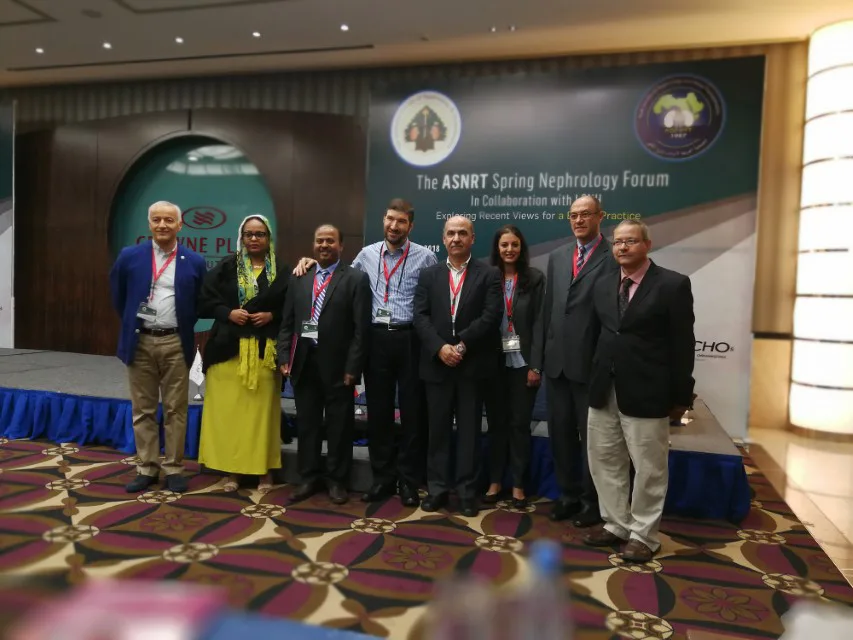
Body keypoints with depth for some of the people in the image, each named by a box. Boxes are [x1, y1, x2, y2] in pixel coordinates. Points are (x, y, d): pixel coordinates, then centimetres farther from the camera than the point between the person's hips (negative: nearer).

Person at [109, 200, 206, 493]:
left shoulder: (194, 262, -1)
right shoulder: (129, 257, 2)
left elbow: (200, 303, 10)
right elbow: (118, 297, 14)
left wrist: (185, 327, 8)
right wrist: (132, 325, 14)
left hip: (176, 344, -1)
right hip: (140, 342, 1)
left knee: (175, 409, 5)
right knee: (142, 410, 8)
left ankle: (173, 469, 16)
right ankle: (147, 468, 19)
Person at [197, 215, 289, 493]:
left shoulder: (282, 271, 4)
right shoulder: (226, 267, 5)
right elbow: (205, 302, 4)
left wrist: (272, 316, -11)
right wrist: (228, 313, -11)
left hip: (265, 351, -1)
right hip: (229, 348, 1)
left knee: (262, 409, 4)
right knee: (229, 409, 3)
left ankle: (265, 470, 15)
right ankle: (231, 470, 14)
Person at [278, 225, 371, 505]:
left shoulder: (356, 279, -2)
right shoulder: (299, 278, 11)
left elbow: (361, 328, -8)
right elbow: (287, 322, 11)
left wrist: (353, 367, -13)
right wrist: (284, 357, 1)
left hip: (337, 365, -4)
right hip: (304, 362, 4)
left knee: (339, 426, 7)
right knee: (306, 424, 12)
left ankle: (337, 480, 21)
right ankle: (308, 478, 25)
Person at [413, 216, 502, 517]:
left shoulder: (489, 274, 3)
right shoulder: (428, 274, 10)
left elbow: (491, 316, -8)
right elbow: (420, 316, 1)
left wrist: (462, 344, -15)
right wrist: (440, 348, -13)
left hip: (473, 365, -2)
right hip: (437, 364, 2)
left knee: (470, 430, 6)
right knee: (438, 429, 9)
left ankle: (467, 491, 16)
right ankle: (437, 488, 19)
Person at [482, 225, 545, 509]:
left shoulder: (535, 278, 0)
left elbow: (538, 323, -3)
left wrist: (535, 366, -9)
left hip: (522, 361, -1)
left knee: (520, 423, 6)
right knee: (496, 422, 8)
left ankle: (518, 484, 18)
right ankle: (495, 481, 20)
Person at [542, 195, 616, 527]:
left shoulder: (613, 257, -6)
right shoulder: (557, 256, 12)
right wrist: (543, 353, 11)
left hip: (591, 363, -5)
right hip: (556, 360, 6)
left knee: (591, 435, 8)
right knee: (560, 432, 14)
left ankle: (592, 500, 25)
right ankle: (568, 493, 31)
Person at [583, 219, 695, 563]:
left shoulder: (673, 284, -7)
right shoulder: (603, 285, 10)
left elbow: (682, 344, -7)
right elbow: (599, 334, 9)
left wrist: (680, 396, -8)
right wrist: (592, 381, 4)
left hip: (645, 392, -6)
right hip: (604, 390, 6)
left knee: (649, 467, 6)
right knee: (604, 461, 14)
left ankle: (643, 535, 22)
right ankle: (616, 525, 30)